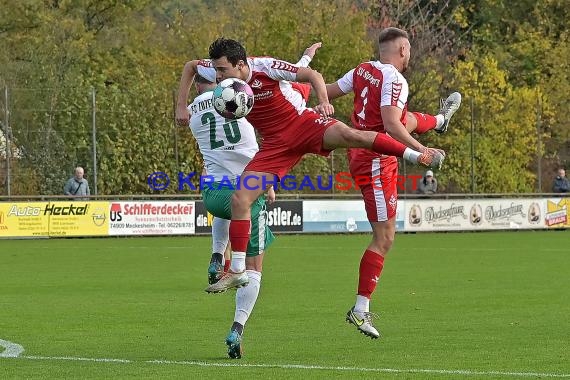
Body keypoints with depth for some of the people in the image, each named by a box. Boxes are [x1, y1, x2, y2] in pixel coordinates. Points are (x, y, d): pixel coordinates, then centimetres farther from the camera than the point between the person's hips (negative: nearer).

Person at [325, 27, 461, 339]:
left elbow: (326, 91, 9)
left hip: (359, 148, 9)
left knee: (409, 121, 37)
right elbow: (390, 124, -32)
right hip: (378, 163, -9)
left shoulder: (362, 70, 1)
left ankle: (439, 120, 74)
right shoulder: (395, 80, -22)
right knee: (384, 238, -6)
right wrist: (422, 152, -34)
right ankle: (360, 309, -9)